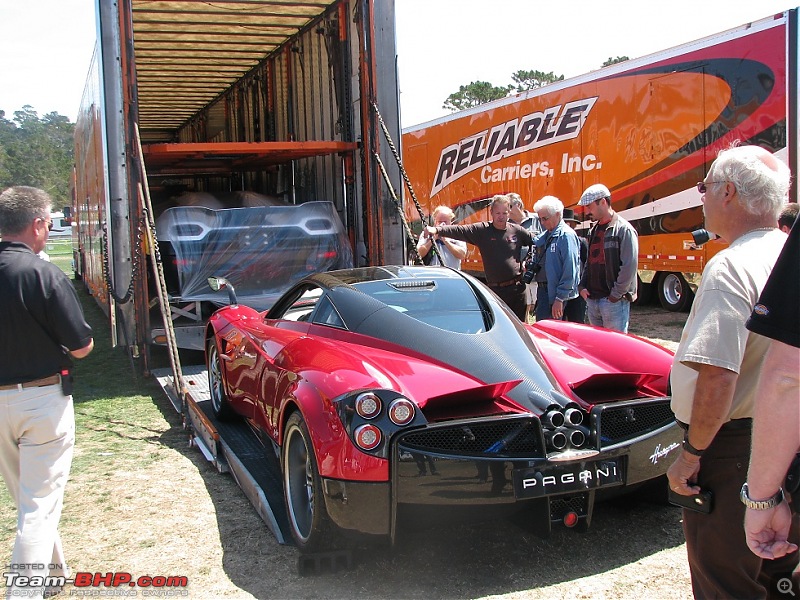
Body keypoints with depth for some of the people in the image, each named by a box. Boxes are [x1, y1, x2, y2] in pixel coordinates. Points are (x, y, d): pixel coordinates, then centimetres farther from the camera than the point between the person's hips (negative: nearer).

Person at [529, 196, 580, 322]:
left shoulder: (566, 235, -14)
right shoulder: (544, 235, 12)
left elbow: (570, 270, -19)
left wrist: (560, 298, -20)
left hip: (556, 293, -9)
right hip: (543, 290, 9)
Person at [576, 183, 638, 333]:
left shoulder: (623, 229, -10)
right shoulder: (594, 230, 16)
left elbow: (629, 266, -16)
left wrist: (615, 295, -16)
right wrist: (582, 286, 8)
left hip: (614, 301, -8)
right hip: (592, 300, 8)